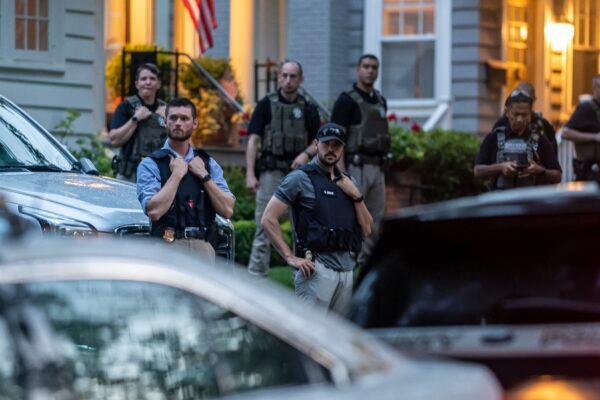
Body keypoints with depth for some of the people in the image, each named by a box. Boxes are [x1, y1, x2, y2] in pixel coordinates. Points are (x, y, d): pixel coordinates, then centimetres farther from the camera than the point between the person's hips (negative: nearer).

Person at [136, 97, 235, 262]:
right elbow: (154, 211, -13)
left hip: (203, 248, 4)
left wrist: (204, 176, 0)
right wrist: (176, 174, -7)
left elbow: (227, 210, 5)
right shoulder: (150, 165, 2)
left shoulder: (208, 163, 15)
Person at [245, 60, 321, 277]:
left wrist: (307, 153, -10)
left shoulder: (308, 109, 10)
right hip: (270, 172, -3)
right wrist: (250, 174, -11)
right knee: (264, 225, -5)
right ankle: (256, 273, -5)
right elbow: (253, 140, -2)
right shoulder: (266, 105, 2)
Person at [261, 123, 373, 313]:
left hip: (346, 268, 7)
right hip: (317, 269, -7)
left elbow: (366, 229, 15)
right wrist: (290, 257, -12)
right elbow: (268, 219, -7)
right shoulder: (300, 178, -2)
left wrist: (356, 195, 1)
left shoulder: (347, 182, 18)